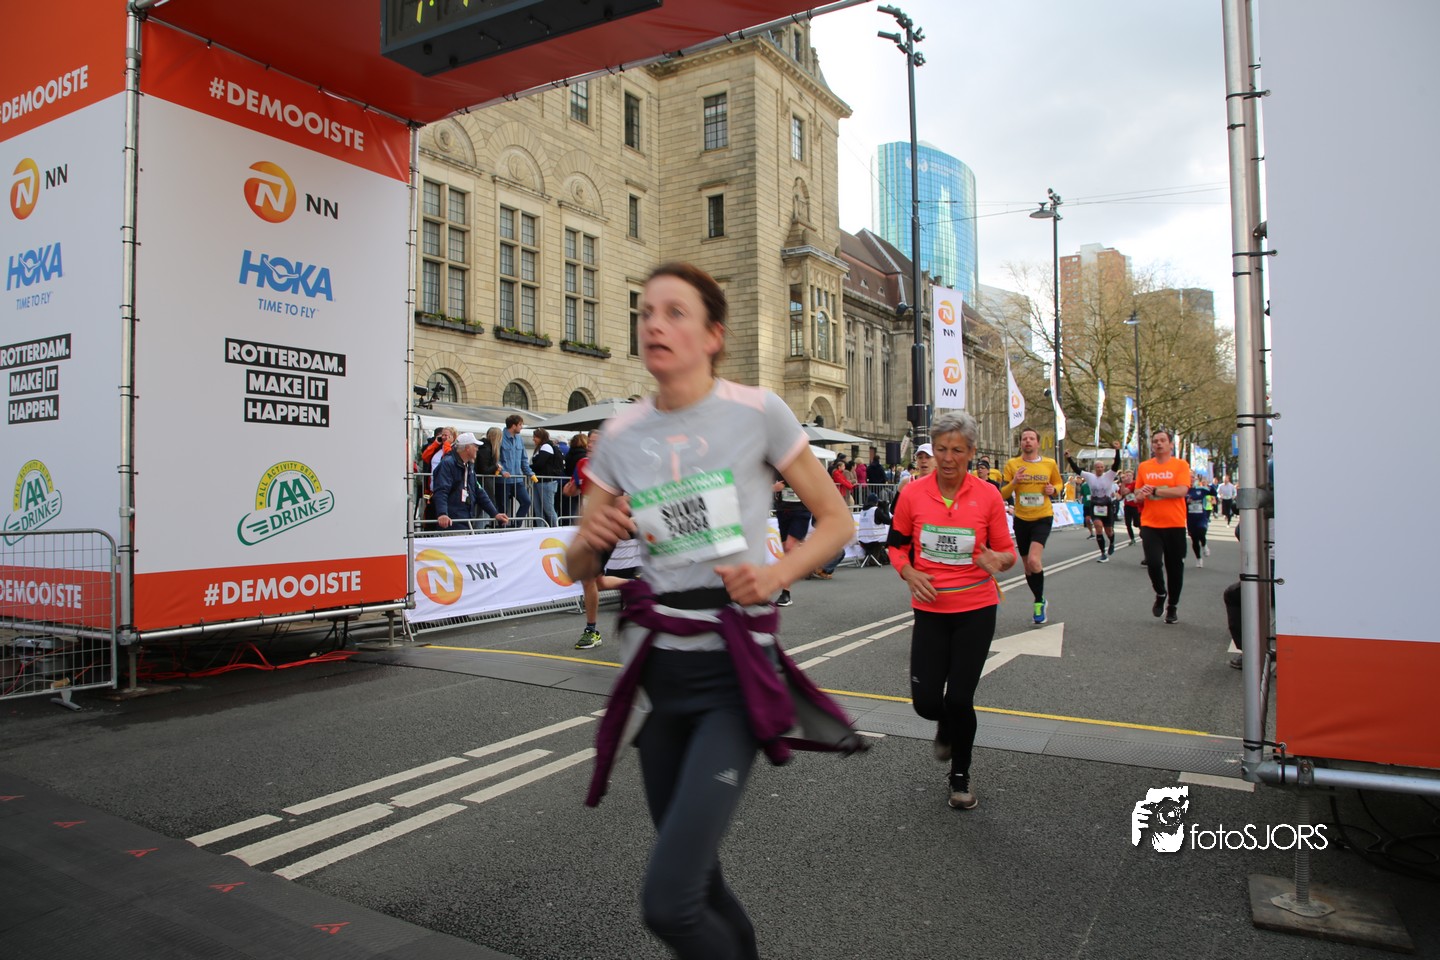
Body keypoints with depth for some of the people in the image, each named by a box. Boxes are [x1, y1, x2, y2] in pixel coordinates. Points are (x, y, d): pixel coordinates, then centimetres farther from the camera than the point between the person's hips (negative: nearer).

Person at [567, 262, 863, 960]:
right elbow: (578, 568, 12)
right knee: (698, 883, 16)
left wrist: (776, 575, -15)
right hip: (657, 669, 4)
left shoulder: (757, 412, -5)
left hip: (735, 671, -4)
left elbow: (835, 521, 3)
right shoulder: (621, 436, 4)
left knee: (668, 903, -14)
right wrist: (590, 538, -11)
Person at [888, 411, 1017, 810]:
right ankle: (946, 727, 39)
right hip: (930, 610, 1)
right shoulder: (912, 494, -6)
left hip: (976, 611, -1)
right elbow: (897, 544, 7)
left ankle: (961, 777, 26)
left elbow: (1007, 552, 1)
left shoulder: (988, 496, -7)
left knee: (959, 700, -2)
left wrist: (998, 560, -22)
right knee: (926, 703, -1)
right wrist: (909, 574, -12)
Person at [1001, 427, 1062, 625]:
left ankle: (1039, 602, -1)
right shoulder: (1012, 464, -3)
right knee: (1028, 565, 12)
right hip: (1021, 519, 2)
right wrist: (1014, 482, -21)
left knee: (1034, 560, -21)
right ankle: (1040, 601, 33)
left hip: (1043, 518, -2)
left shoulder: (1050, 464, -1)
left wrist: (1053, 490, -6)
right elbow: (1002, 494, -2)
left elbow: (1059, 483, 17)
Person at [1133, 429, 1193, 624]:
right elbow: (1138, 494, 12)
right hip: (1150, 524, 1)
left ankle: (1172, 606, 26)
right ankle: (1160, 594, 16)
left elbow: (1182, 491, -15)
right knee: (1153, 562, -14)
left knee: (1174, 567, 7)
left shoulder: (1180, 465, -1)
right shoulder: (1144, 467, 8)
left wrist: (1154, 491, -16)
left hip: (1175, 524, -1)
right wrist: (1141, 495, -11)